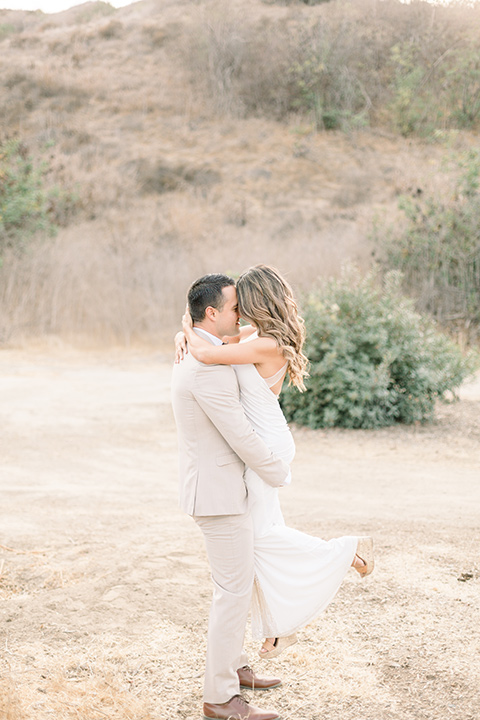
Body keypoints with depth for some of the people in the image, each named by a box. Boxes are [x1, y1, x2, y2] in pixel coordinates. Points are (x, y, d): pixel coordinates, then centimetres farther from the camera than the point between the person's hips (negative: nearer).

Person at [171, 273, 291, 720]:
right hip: (219, 493, -10)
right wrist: (279, 474, -8)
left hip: (214, 485, 10)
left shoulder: (193, 355, 9)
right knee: (234, 591, -3)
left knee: (236, 580, 21)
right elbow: (240, 437, -22)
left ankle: (231, 665, 35)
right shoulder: (209, 368, -25)